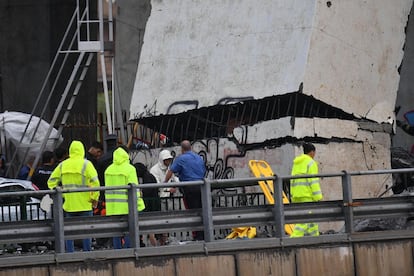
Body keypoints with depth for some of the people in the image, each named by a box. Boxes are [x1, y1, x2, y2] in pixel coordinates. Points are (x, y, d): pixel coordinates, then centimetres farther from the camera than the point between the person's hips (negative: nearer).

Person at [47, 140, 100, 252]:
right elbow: (95, 182, -16)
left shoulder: (63, 165, 7)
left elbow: (51, 181, 8)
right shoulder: (86, 164, -6)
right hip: (84, 204, -3)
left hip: (69, 204, 3)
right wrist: (94, 198, -6)